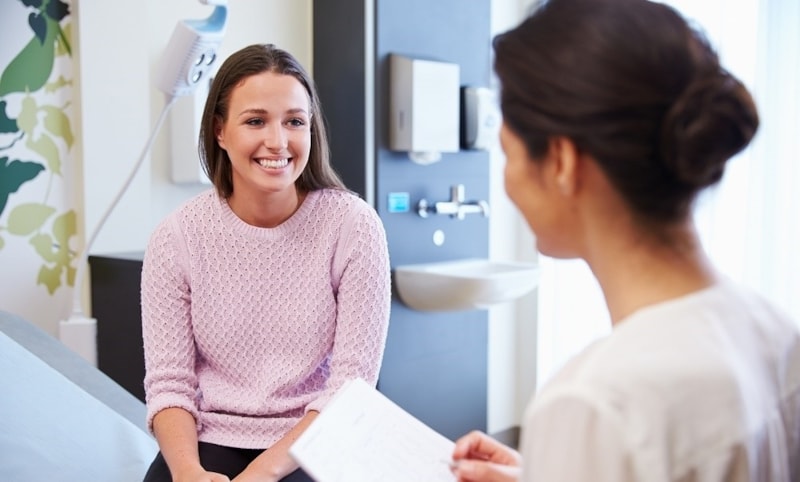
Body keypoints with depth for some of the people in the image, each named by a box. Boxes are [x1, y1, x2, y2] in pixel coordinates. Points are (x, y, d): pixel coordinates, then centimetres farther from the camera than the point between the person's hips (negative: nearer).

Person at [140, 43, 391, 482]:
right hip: (208, 442, 2)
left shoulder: (354, 226, -10)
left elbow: (350, 388, -10)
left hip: (312, 447, -1)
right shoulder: (176, 237, -4)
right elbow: (168, 382, -3)